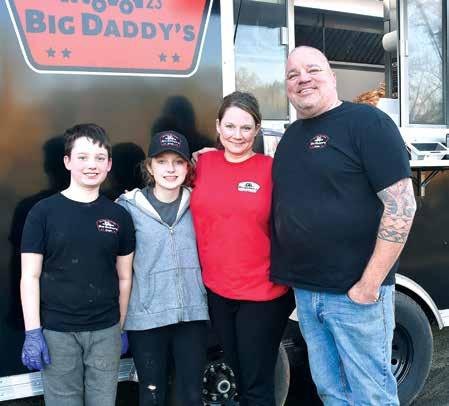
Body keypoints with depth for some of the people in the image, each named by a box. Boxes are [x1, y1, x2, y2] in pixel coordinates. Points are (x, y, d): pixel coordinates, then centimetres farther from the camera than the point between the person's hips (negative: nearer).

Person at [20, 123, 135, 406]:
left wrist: (121, 329, 9)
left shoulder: (119, 216, 3)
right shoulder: (44, 212, -3)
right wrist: (33, 332, -7)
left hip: (106, 332, 2)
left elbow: (124, 277, 8)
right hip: (56, 332, -2)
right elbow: (30, 276, -3)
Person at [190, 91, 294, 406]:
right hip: (217, 291, 4)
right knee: (239, 375, 22)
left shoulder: (271, 169, -8)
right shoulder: (204, 162, 3)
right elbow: (198, 214, 15)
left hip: (263, 295, -4)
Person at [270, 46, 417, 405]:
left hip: (356, 292, -6)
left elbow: (401, 205, -15)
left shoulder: (366, 121, -9)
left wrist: (370, 283, -18)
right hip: (305, 291, 7)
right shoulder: (291, 135, 14)